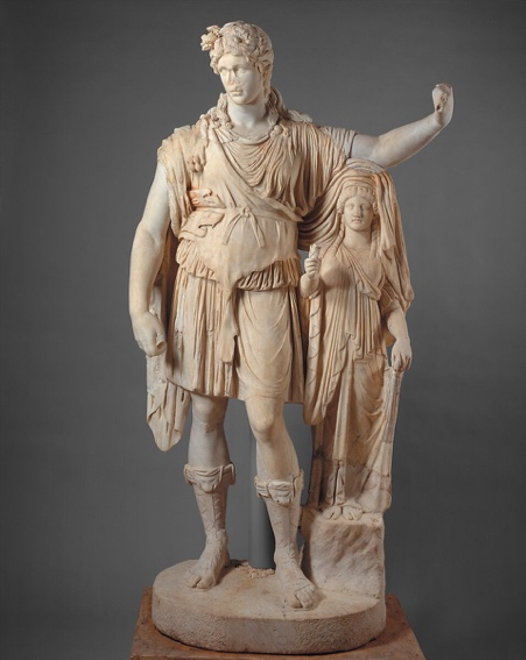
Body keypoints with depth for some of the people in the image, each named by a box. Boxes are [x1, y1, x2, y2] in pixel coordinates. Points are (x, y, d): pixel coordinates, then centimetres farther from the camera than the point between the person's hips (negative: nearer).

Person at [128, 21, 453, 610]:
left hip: (267, 296, 0)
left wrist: (435, 121, -11)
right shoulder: (191, 144, 0)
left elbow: (377, 152, 5)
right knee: (205, 414, 6)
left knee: (266, 421, -5)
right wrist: (139, 307, -6)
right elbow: (151, 230, -1)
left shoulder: (301, 140, 4)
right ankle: (215, 542, 25)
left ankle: (286, 553, 13)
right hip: (201, 292, 1)